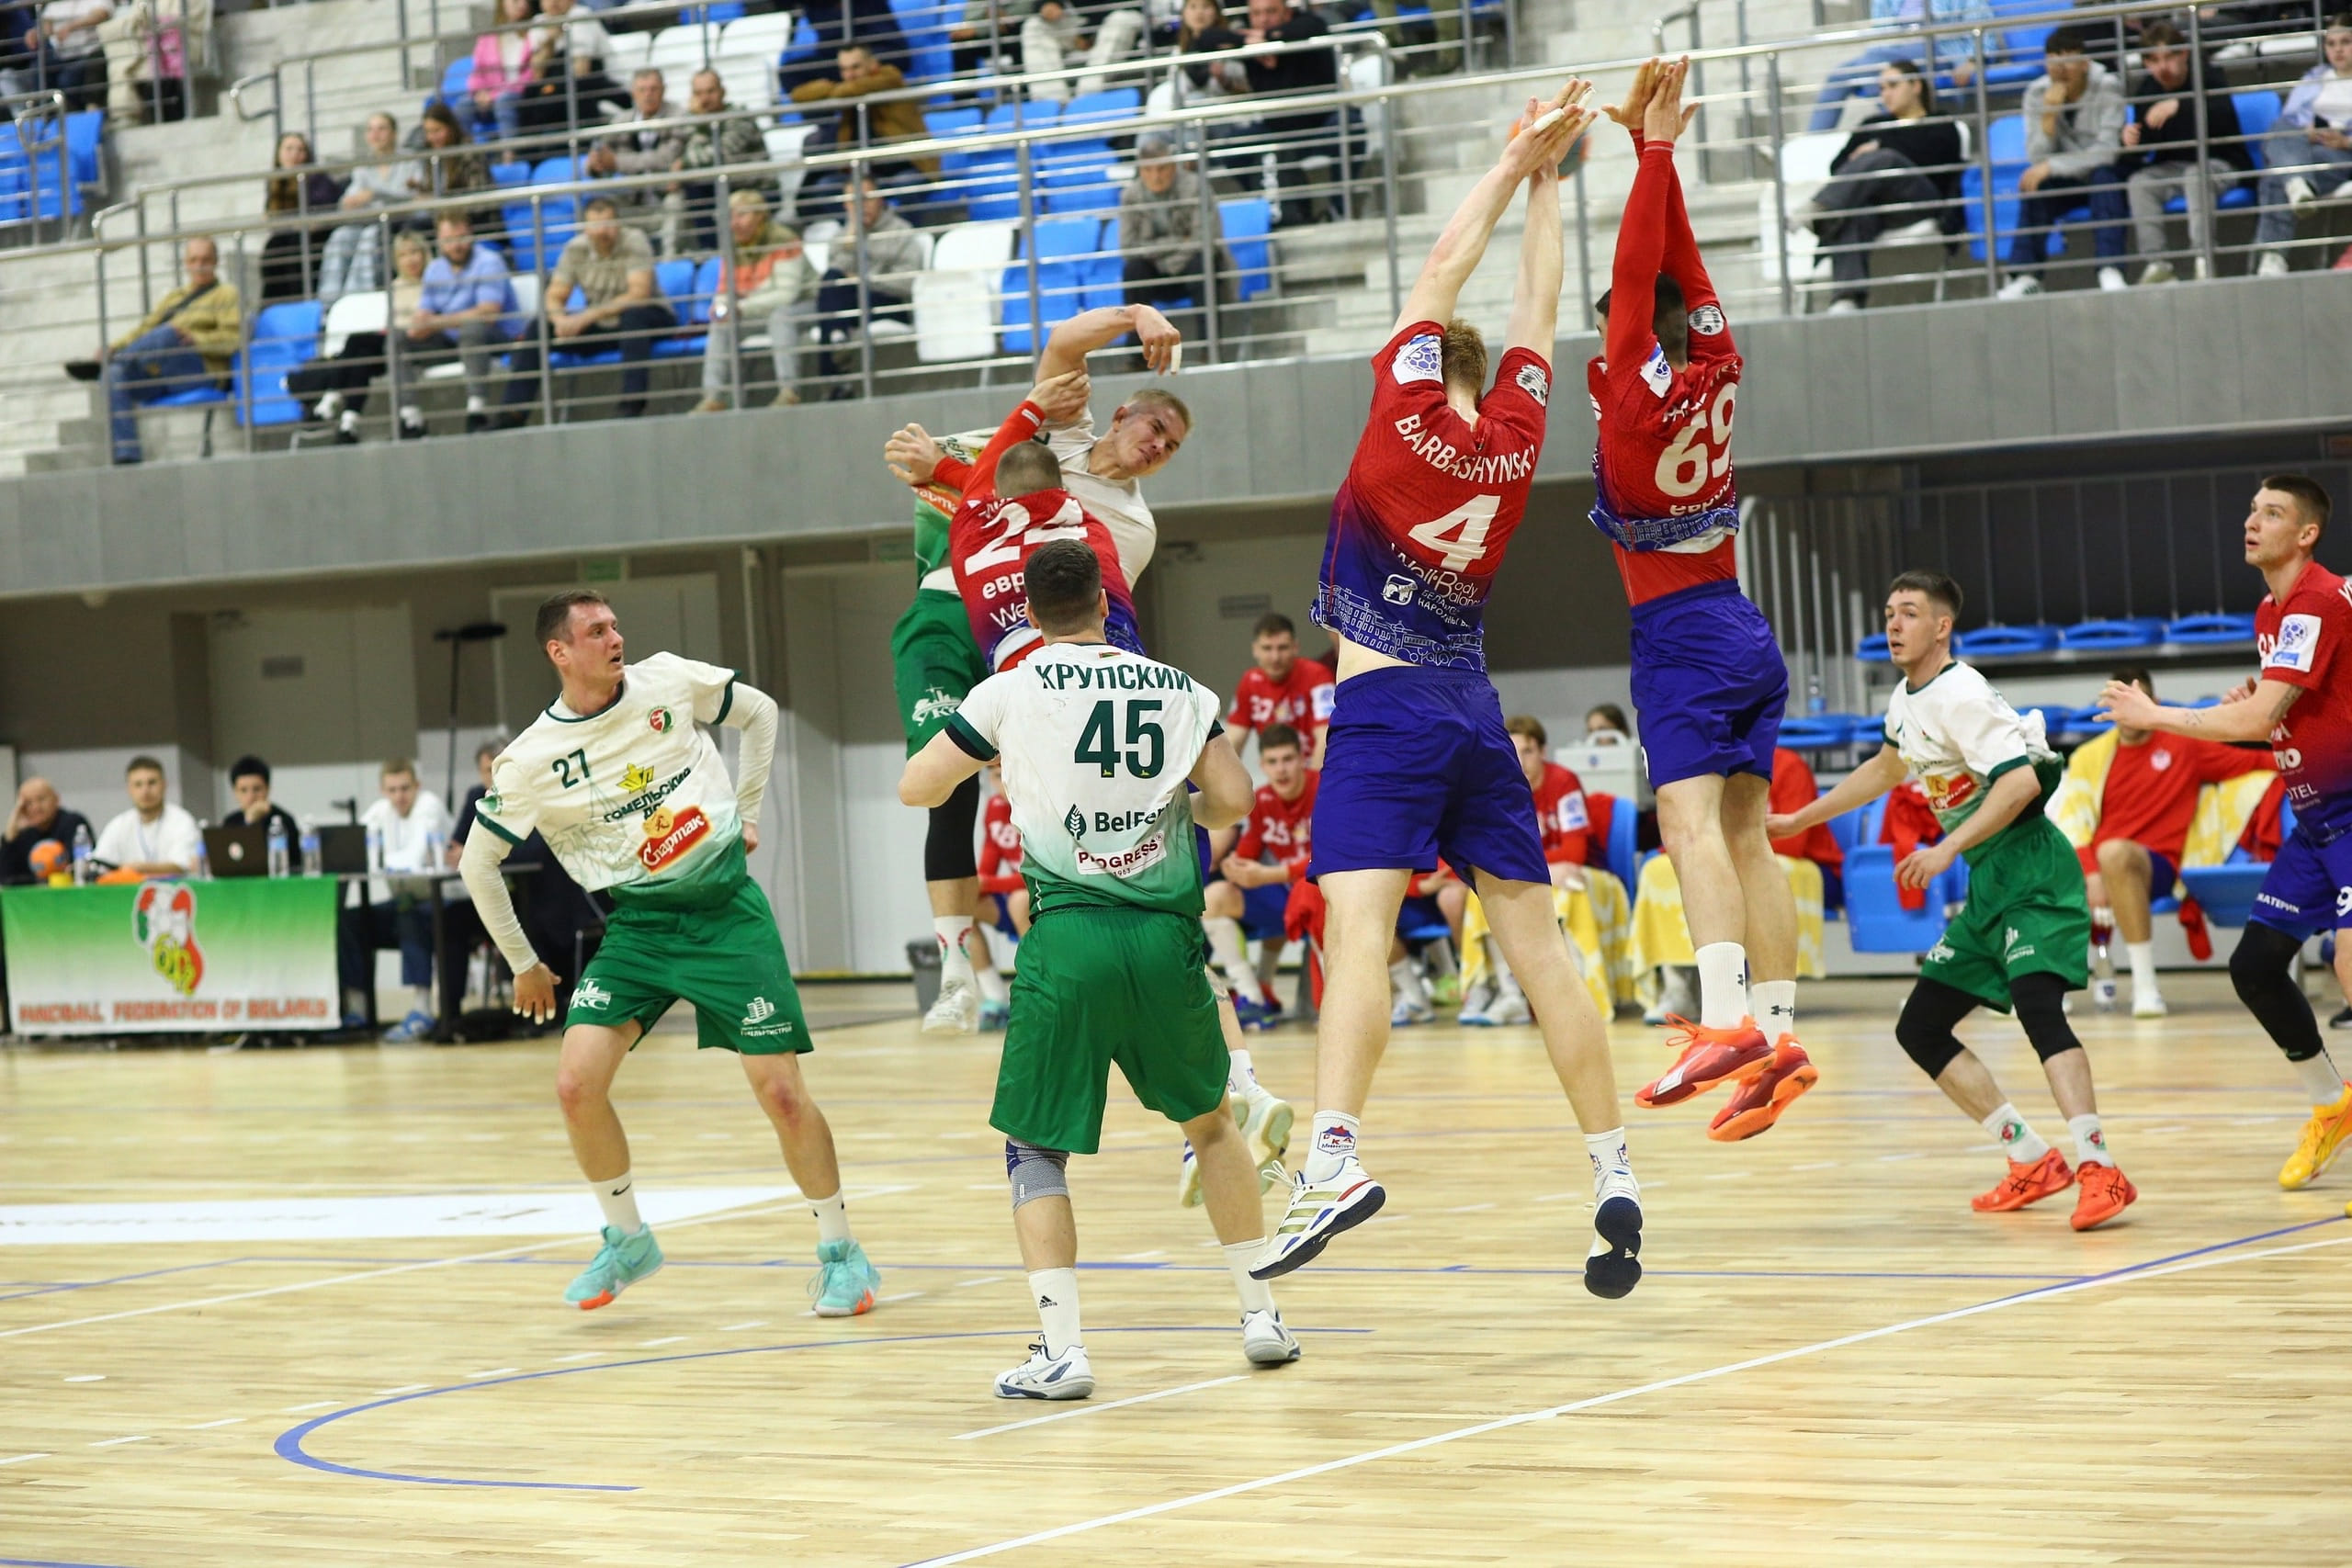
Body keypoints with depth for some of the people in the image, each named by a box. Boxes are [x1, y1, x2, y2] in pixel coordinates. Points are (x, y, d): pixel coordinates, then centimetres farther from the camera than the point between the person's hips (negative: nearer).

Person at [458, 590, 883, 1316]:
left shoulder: (668, 680, -4)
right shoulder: (531, 761, -7)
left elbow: (758, 711, 15)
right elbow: (477, 862, 6)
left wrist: (747, 814, 11)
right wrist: (524, 964, 12)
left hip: (727, 909, -1)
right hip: (640, 923, 1)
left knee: (780, 1089, -8)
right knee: (577, 1083, -12)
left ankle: (841, 1251, 9)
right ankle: (626, 1239, 11)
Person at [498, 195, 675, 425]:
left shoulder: (634, 242, -17)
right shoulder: (576, 248, -4)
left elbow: (639, 294, -29)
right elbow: (554, 297, -1)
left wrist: (586, 317, -34)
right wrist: (560, 320, -27)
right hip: (601, 327, 5)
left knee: (633, 314, -39)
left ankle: (632, 402, -40)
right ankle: (514, 413, -15)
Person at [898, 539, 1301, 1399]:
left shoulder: (1013, 689, 3)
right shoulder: (1178, 689, 10)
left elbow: (915, 788, 8)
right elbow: (1232, 800, 4)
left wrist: (974, 750, 29)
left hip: (1069, 934, -2)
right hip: (1165, 935, 3)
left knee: (1035, 1144, 9)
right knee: (1211, 1121, 25)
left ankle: (1062, 1349, -5)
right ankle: (1261, 1314, 24)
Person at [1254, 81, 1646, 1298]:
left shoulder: (1406, 409, 0)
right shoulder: (1515, 436, 9)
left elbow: (1445, 269, 10)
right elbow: (1536, 309, 23)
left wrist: (1520, 166, 20)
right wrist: (1546, 181, 30)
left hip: (1386, 707, -5)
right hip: (1473, 711, 5)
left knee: (1356, 923, -21)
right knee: (1536, 942, 7)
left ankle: (1333, 1156, -39)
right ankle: (1614, 1178, 7)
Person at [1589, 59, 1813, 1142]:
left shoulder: (1632, 394, -9)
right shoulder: (1715, 372, 6)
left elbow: (1640, 274, -12)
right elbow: (1683, 269, 12)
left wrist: (1654, 152, -8)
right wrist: (1657, 149, 10)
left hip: (1681, 637, -8)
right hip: (1744, 634, 8)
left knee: (1691, 823, -19)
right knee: (1746, 836, 7)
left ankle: (1725, 1018, -35)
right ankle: (1778, 1032, 4)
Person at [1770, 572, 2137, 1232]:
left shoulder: (1958, 695, -15)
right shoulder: (1907, 700, 14)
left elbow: (2022, 781, -26)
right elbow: (1887, 767, 35)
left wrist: (1946, 850, -29)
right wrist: (1800, 819, 41)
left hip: (2031, 867, -10)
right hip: (1988, 883, 10)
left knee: (2035, 1002, -30)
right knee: (1919, 1029, 8)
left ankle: (2099, 1167, -36)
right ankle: (2035, 1163, 10)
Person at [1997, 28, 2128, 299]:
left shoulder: (2107, 88, -15)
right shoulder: (2037, 94, -6)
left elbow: (2107, 152, -23)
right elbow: (2037, 158, -12)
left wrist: (2051, 166, -29)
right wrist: (2049, 114, -27)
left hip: (2104, 177, -3)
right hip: (2065, 183, 3)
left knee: (2103, 174, -35)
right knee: (2033, 185, -27)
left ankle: (2110, 271, -41)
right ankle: (2026, 274, -30)